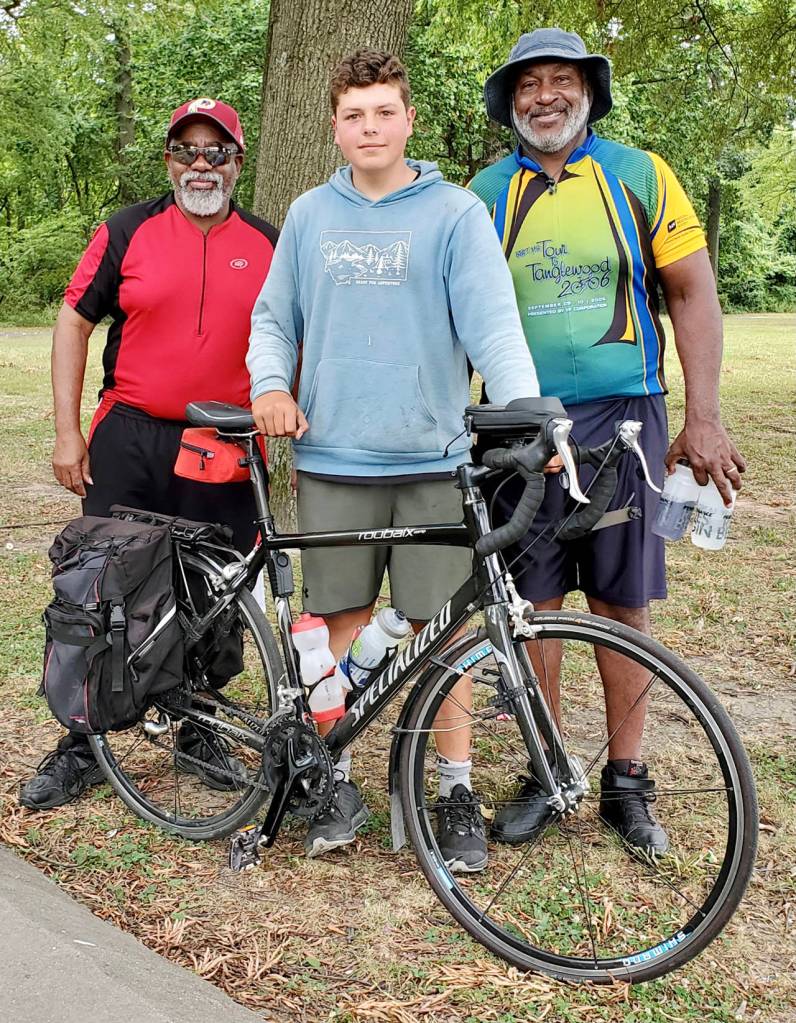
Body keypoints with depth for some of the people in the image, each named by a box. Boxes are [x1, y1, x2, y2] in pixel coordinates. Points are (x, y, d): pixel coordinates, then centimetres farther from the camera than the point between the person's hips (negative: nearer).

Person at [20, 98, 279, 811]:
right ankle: (80, 749, 16)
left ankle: (199, 733, 27)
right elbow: (74, 322, 5)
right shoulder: (127, 232, 2)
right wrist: (68, 430, -1)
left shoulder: (269, 245, 6)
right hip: (130, 441, -1)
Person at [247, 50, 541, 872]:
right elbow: (274, 317, 17)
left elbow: (492, 322, -8)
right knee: (341, 623, 8)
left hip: (431, 460, -2)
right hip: (332, 461, 3)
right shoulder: (309, 215, 11)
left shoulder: (456, 213, 1)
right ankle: (337, 783, 22)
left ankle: (456, 791, 17)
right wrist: (269, 382, -2)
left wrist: (526, 408, -24)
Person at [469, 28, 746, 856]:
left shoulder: (638, 175, 5)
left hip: (622, 415, -1)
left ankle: (626, 780, 18)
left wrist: (703, 418, -5)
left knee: (622, 603, 4)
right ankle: (542, 774, 18)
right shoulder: (485, 194, 7)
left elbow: (692, 292, 3)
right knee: (531, 603, 3)